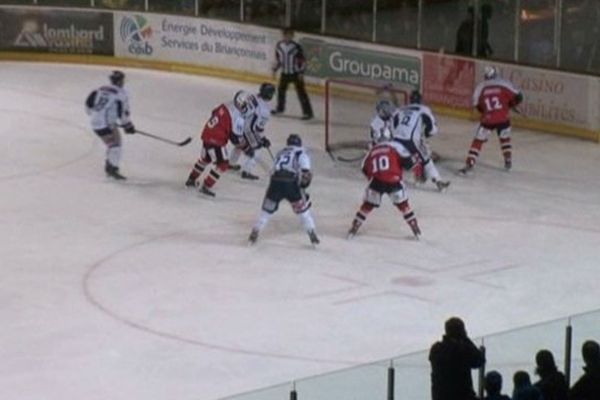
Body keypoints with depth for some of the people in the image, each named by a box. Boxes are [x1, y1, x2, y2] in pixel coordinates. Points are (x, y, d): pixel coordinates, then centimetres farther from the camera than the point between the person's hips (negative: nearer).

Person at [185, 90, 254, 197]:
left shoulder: (226, 105, 2)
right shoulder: (238, 119, -21)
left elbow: (214, 113, 16)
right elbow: (235, 137, -17)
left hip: (206, 134, 9)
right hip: (216, 141, -9)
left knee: (205, 159, 30)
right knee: (222, 164, 1)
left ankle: (191, 179, 44)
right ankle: (206, 186, -1)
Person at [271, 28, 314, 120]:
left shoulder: (296, 46, -17)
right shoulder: (279, 45, -2)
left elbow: (302, 60, -13)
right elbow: (277, 58, 12)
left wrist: (301, 72, -17)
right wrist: (275, 69, 11)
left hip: (296, 73, -6)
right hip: (285, 73, 6)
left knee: (301, 92, -8)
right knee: (281, 89, 17)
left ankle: (308, 112, -6)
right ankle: (280, 108, 40)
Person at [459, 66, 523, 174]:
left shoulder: (480, 87, 2)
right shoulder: (504, 84, -1)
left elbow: (477, 105, 9)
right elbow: (518, 97, 1)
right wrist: (509, 105, 19)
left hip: (487, 119, -1)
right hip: (503, 118, 1)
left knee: (478, 141, 6)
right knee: (505, 139, 26)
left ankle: (469, 164, -3)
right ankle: (508, 162, 29)